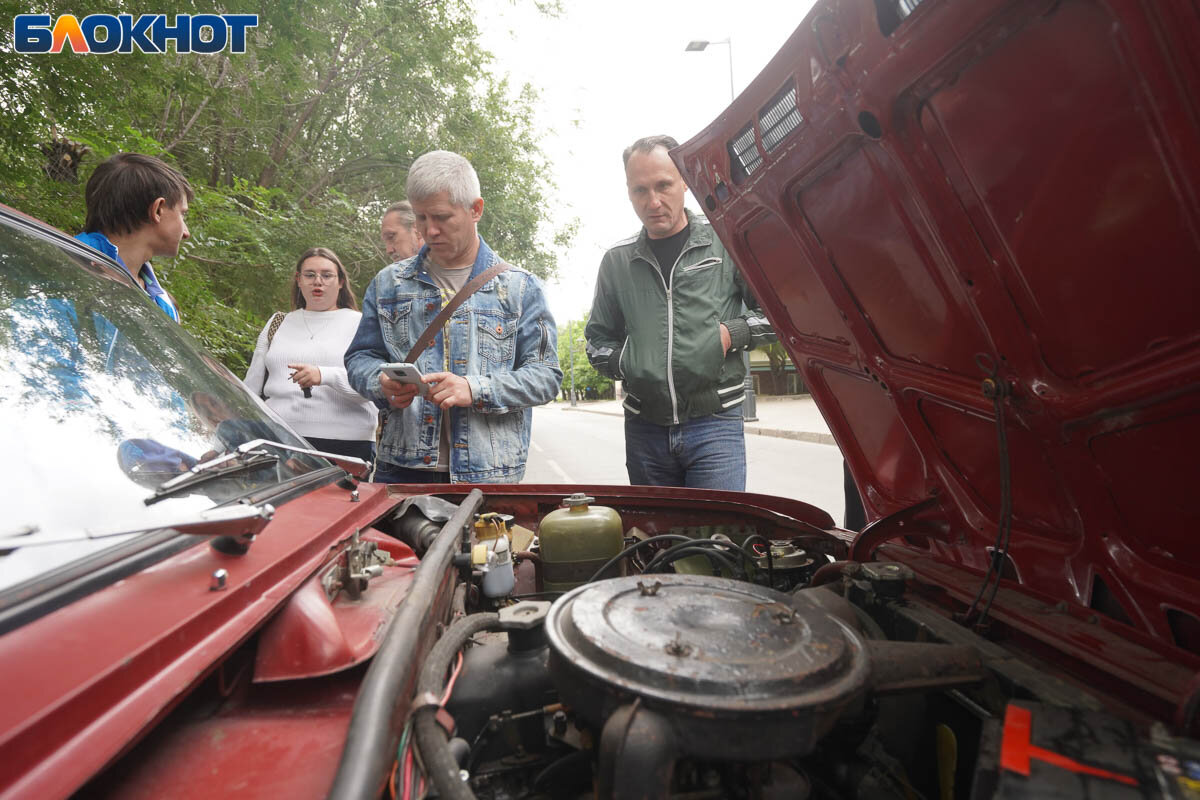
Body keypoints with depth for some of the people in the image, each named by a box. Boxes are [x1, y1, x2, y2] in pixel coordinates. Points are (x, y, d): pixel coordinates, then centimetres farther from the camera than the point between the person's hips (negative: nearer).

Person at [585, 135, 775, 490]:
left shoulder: (726, 243, 3)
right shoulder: (616, 261, 10)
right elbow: (598, 340, 17)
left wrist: (732, 335, -9)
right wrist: (625, 364, -2)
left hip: (714, 423, -3)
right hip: (644, 429, 3)